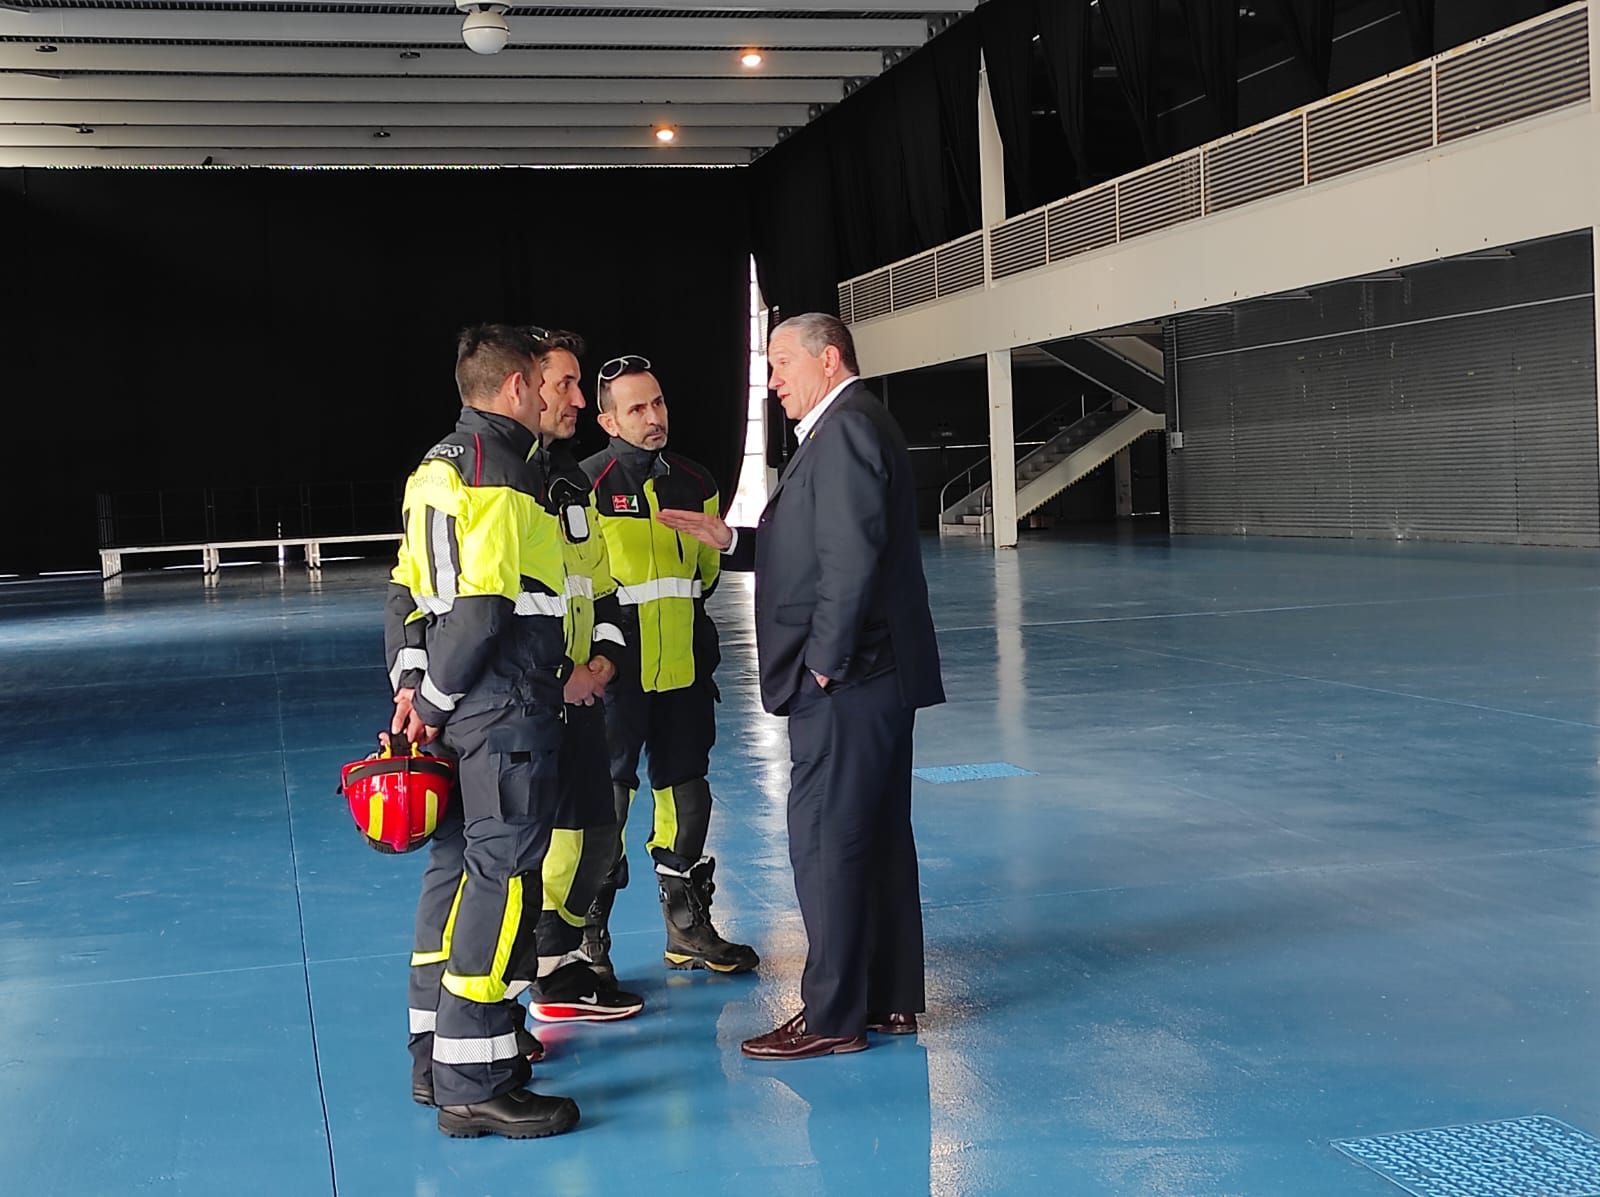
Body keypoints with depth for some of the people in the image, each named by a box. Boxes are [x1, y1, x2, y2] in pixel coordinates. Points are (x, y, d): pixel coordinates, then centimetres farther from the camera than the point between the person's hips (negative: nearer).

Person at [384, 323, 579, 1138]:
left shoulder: (437, 466, 15)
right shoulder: (501, 470, -14)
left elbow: (407, 593, 16)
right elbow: (483, 607, -20)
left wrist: (411, 685, 10)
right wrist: (432, 702, -11)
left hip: (457, 708, 10)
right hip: (505, 708, -10)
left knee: (456, 864, 16)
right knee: (501, 876, -6)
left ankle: (437, 1053, 26)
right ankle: (473, 1086, -3)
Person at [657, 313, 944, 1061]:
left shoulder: (846, 429, -15)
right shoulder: (849, 427, 18)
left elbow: (853, 557, -23)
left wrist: (826, 660, -18)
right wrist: (728, 540, 8)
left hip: (847, 681, -10)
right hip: (874, 678, 10)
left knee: (826, 844, -4)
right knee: (878, 837, 14)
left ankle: (833, 1017, 4)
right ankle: (890, 999, 23)